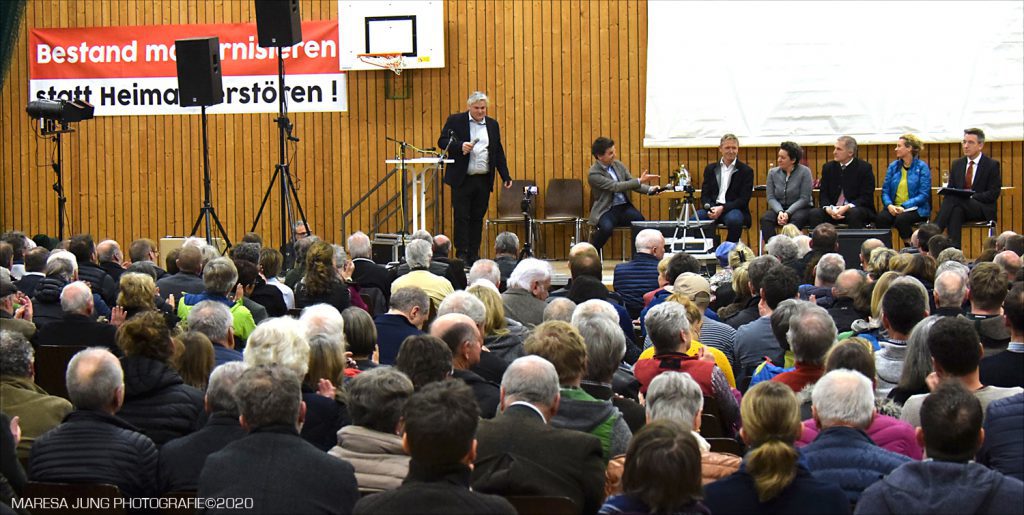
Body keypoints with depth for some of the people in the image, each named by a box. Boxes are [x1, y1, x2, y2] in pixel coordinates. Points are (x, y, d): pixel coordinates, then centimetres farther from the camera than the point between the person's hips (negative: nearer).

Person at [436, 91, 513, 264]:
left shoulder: (492, 124, 13)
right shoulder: (455, 121, 1)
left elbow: (499, 152, 16)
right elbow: (442, 141, -4)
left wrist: (506, 176, 9)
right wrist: (460, 146, -21)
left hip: (484, 180, 4)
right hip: (462, 179, -4)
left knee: (477, 218, 6)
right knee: (461, 217, -3)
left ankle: (474, 255, 11)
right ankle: (461, 254, 1)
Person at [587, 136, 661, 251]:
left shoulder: (618, 165, 10)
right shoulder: (593, 174, -10)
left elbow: (632, 184, 13)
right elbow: (616, 187, -19)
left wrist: (650, 189, -6)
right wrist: (640, 181, -22)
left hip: (625, 207, 5)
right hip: (606, 210, -5)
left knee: (641, 222, -26)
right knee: (607, 228, -37)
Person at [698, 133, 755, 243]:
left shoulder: (746, 171, 5)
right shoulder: (710, 169, 16)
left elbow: (743, 199, -3)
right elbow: (705, 195, 12)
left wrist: (722, 208, -17)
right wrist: (710, 208, -12)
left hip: (734, 209, -3)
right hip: (713, 208, 3)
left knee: (733, 219, -38)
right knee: (695, 217, -28)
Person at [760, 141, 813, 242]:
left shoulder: (804, 172, -6)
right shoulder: (773, 172, 5)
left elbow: (804, 198, -10)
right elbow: (771, 198, 1)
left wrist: (788, 213, -20)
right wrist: (779, 211, -19)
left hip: (800, 208, -3)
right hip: (779, 207, 3)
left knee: (796, 219, -37)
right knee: (765, 219, -27)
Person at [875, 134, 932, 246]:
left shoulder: (922, 167, 0)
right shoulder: (893, 166, 13)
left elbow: (923, 195, -8)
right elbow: (885, 191, 9)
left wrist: (904, 207, -19)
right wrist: (889, 205, -13)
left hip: (915, 208, -3)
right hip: (893, 207, 3)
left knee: (901, 219, -35)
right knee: (880, 218, -30)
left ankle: (910, 248, -17)